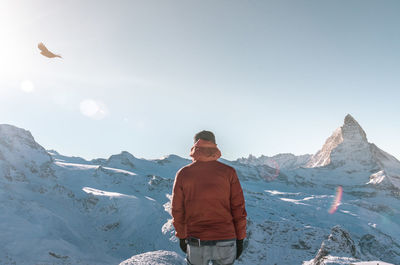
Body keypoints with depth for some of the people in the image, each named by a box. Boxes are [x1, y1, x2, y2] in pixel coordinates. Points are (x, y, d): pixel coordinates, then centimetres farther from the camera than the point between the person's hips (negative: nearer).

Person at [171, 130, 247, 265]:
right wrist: (240, 238, 7)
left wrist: (181, 236, 16)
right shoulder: (228, 172, -5)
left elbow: (177, 210, 3)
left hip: (196, 243, 0)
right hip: (226, 241, 0)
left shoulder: (183, 174, -3)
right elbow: (238, 208, -3)